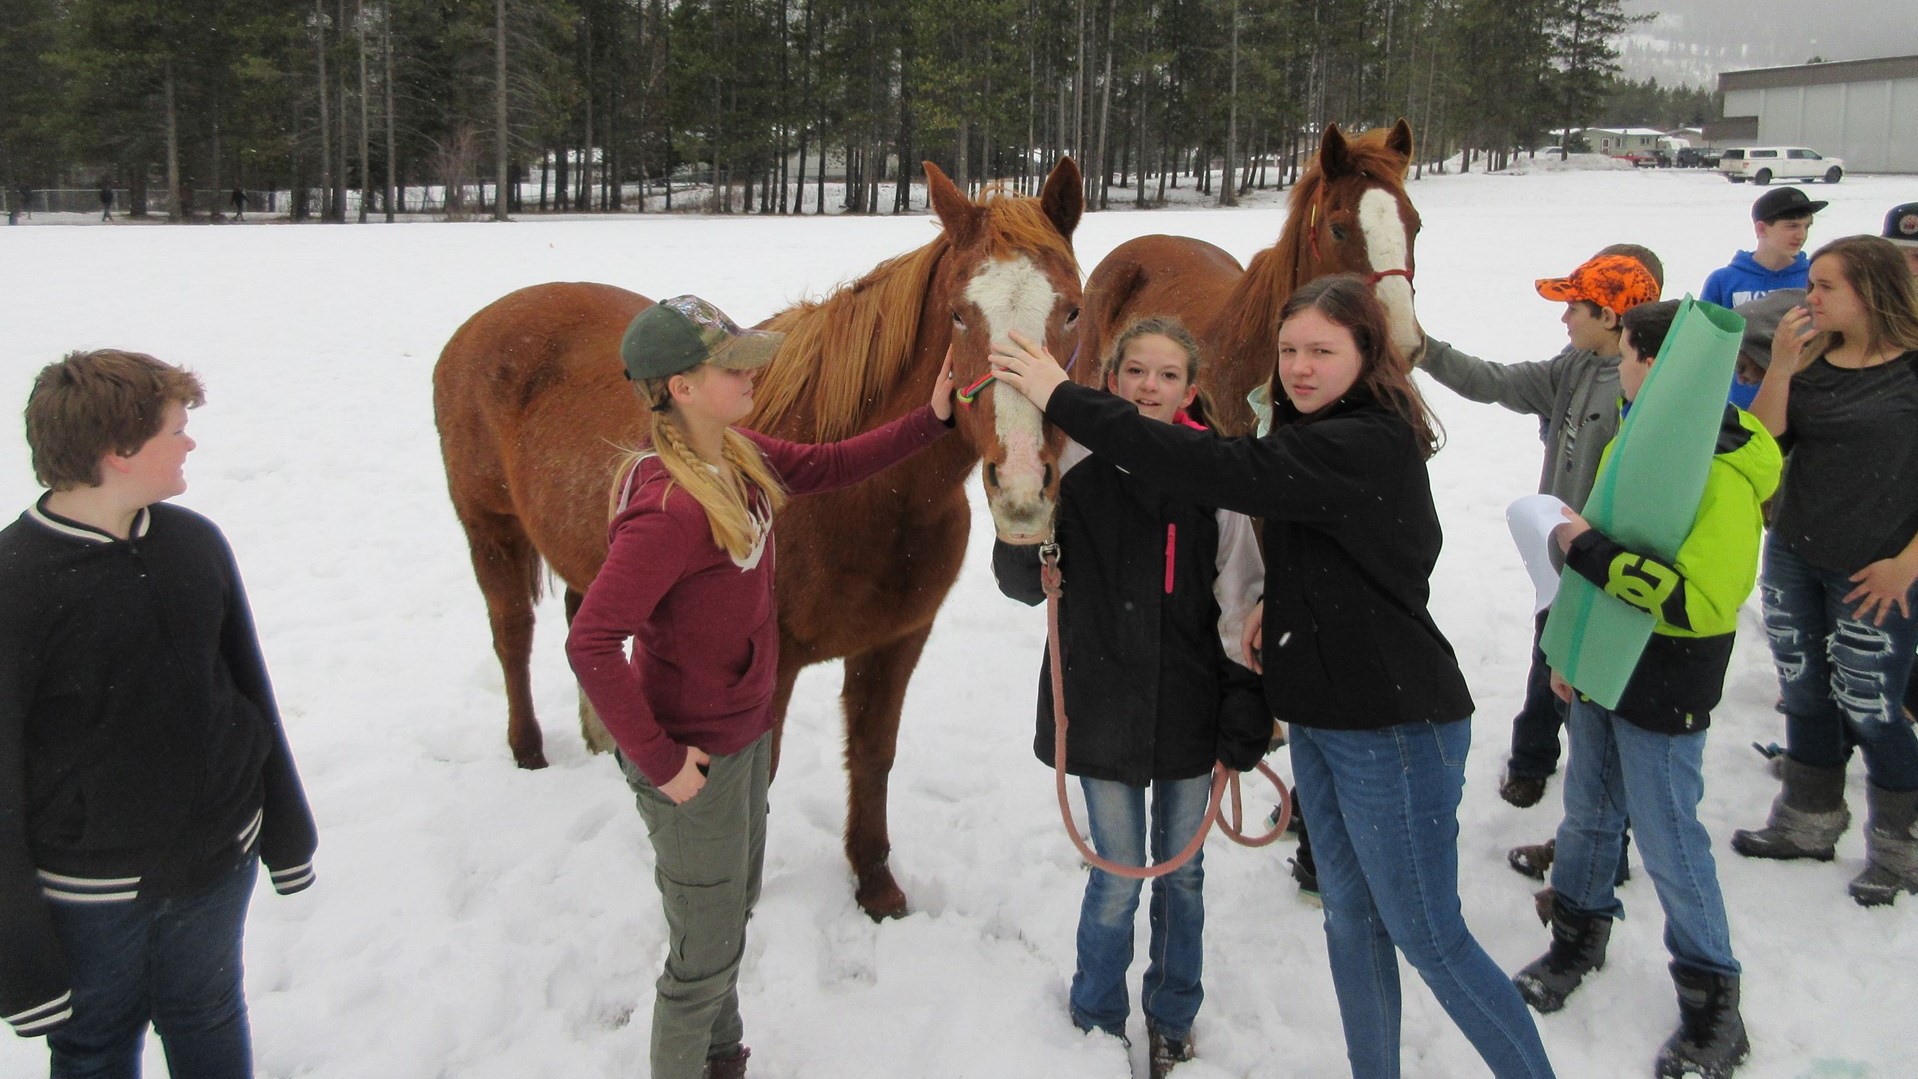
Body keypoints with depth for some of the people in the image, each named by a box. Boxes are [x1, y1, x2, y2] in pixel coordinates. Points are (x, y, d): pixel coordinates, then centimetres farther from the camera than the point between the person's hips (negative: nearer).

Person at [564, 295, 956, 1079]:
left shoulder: (736, 456, -4)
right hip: (696, 759, -10)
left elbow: (826, 468, 11)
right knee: (707, 954, 9)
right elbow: (590, 645, -34)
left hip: (746, 729, 10)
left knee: (735, 906, 28)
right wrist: (659, 761, -26)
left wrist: (931, 418, 2)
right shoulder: (670, 508, -32)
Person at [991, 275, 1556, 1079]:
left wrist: (1064, 400, -28)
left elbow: (1219, 471, -32)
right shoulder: (1319, 436, 8)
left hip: (1395, 728, -9)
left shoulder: (1368, 446, -23)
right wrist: (1278, 601, 0)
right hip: (1321, 715, 10)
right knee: (1351, 916, 19)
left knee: (1429, 937, 3)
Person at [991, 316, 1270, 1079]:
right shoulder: (1076, 469, -7)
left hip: (1189, 712, 1)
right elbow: (1025, 586, -1)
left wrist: (1246, 713, -3)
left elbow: (1241, 604, -1)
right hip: (1105, 709, -1)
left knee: (1182, 872, 16)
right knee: (1117, 876, 9)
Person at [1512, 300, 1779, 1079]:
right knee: (1589, 814, 20)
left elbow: (1703, 601, -32)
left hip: (1663, 693, -8)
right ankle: (1579, 934, 40)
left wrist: (1588, 550, -27)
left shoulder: (1722, 473, -23)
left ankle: (1711, 1000, 19)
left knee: (1668, 841, 2)